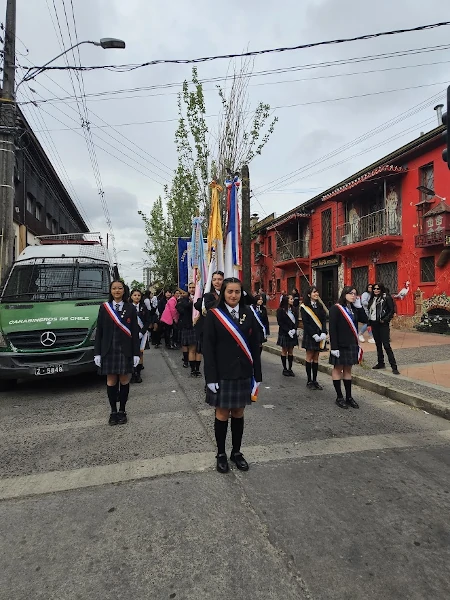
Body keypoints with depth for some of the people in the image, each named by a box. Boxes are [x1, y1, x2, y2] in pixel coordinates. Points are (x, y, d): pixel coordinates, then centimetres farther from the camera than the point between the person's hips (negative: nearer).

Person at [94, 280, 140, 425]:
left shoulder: (130, 308, 2)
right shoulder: (104, 307, 4)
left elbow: (135, 332, 0)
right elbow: (99, 331, 3)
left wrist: (136, 353, -4)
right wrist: (97, 353, -1)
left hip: (125, 350, 0)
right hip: (108, 350, 1)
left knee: (124, 380, 5)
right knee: (111, 381, 5)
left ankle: (122, 411, 19)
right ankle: (113, 411, 18)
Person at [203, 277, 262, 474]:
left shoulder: (248, 314, 2)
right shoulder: (213, 315, -7)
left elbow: (255, 346, 3)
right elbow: (208, 348, -9)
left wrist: (257, 375, 2)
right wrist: (211, 377, -13)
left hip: (243, 374, 3)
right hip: (222, 374, -3)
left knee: (238, 413, 14)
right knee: (222, 414, 9)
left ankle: (236, 452, 31)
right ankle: (221, 454, 27)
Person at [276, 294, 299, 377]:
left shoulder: (293, 310, 7)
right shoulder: (280, 310, -7)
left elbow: (295, 321, 9)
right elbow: (280, 323, -10)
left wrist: (294, 330, -8)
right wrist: (288, 331, -18)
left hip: (293, 333, 5)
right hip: (284, 333, -5)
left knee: (291, 351, 8)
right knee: (284, 351, 4)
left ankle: (290, 368, 15)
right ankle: (285, 369, 12)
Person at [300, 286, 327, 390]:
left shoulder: (320, 306, 10)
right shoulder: (304, 307, -6)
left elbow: (324, 320, 4)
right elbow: (306, 323, -11)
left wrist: (323, 333, -10)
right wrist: (314, 335, -16)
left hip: (320, 335, 5)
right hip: (310, 335, -5)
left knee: (316, 358, 9)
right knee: (309, 357, 2)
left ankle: (315, 380, 15)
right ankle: (309, 380, 10)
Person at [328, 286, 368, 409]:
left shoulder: (354, 309, 11)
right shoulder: (335, 308, -10)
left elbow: (365, 320, 0)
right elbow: (332, 329, -15)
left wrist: (358, 305, -4)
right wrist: (334, 347, -19)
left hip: (352, 344, 7)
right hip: (340, 344, -7)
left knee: (348, 369, 12)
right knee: (338, 369, 4)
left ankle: (349, 397, 20)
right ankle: (339, 397, 13)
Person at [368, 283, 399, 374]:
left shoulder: (386, 297, -6)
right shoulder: (372, 299, 14)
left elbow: (392, 310, -8)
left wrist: (385, 319, -15)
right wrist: (369, 323, 10)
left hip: (383, 324, -7)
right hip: (374, 324, 7)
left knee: (386, 345, -10)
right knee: (378, 344, 13)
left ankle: (394, 366, -7)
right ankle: (381, 363, 23)